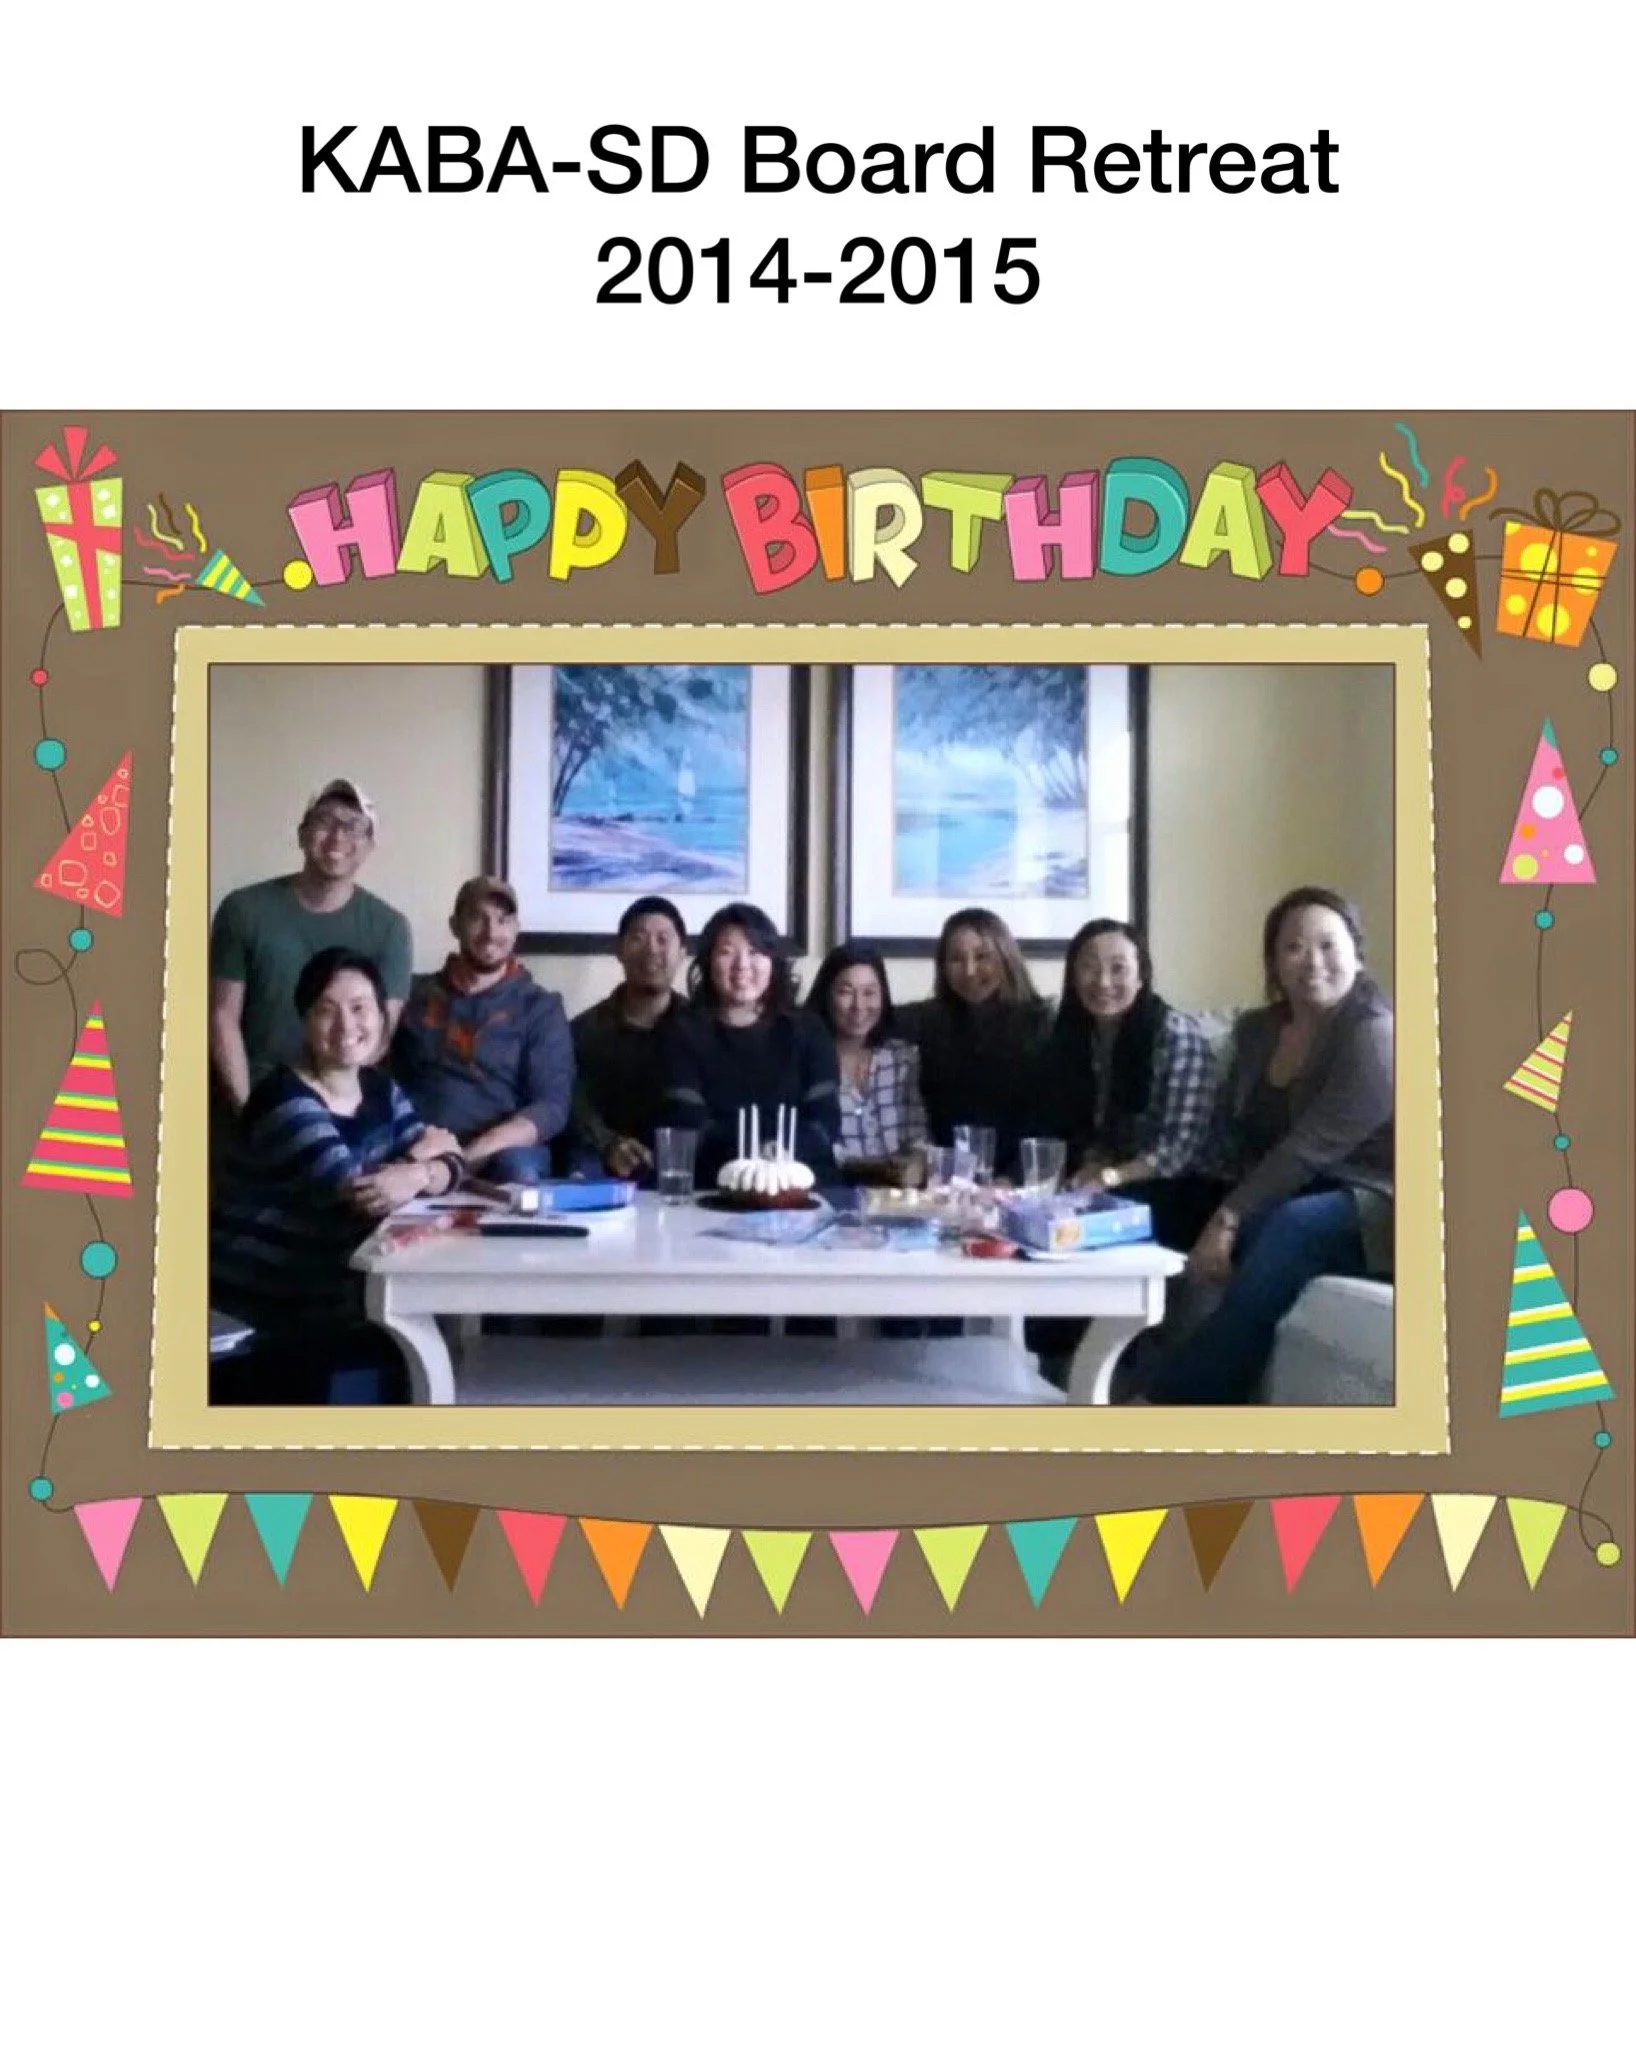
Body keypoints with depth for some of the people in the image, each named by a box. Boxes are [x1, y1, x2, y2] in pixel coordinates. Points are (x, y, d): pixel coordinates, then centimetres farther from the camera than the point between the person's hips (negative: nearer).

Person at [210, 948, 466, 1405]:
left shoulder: (381, 1089, 7)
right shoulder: (285, 1100, -16)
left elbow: (450, 1163, -1)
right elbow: (351, 1193, -26)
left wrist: (416, 1176, -21)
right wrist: (418, 1154, -12)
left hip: (329, 1303, 7)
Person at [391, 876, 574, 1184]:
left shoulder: (540, 1007, 11)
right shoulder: (415, 994, 16)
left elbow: (551, 1105, 0)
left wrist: (472, 1154, -15)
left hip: (501, 1151, 0)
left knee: (518, 1168, -34)